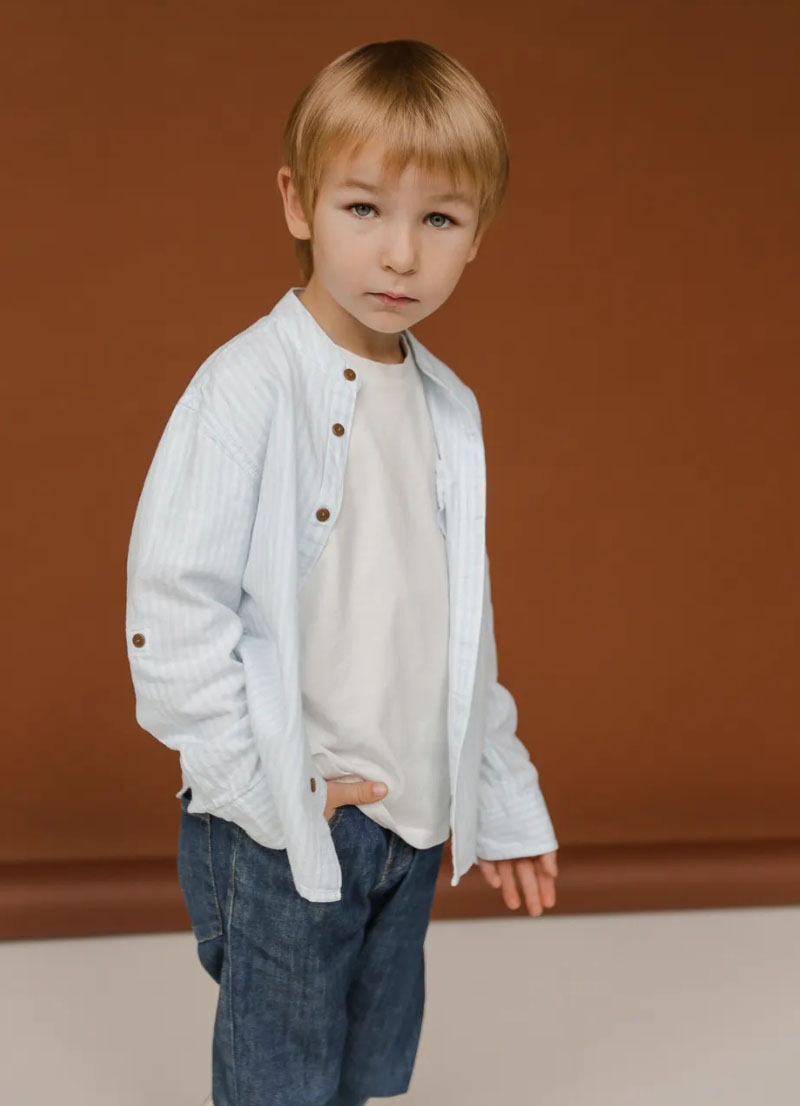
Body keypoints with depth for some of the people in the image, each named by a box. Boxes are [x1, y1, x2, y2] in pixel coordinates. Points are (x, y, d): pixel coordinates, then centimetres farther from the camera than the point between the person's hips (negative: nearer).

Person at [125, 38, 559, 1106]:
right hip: (277, 833, -6)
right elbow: (170, 610, -18)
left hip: (413, 819, 6)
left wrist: (503, 798, 15)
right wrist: (264, 788, -17)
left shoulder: (451, 409, 6)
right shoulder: (248, 387, -15)